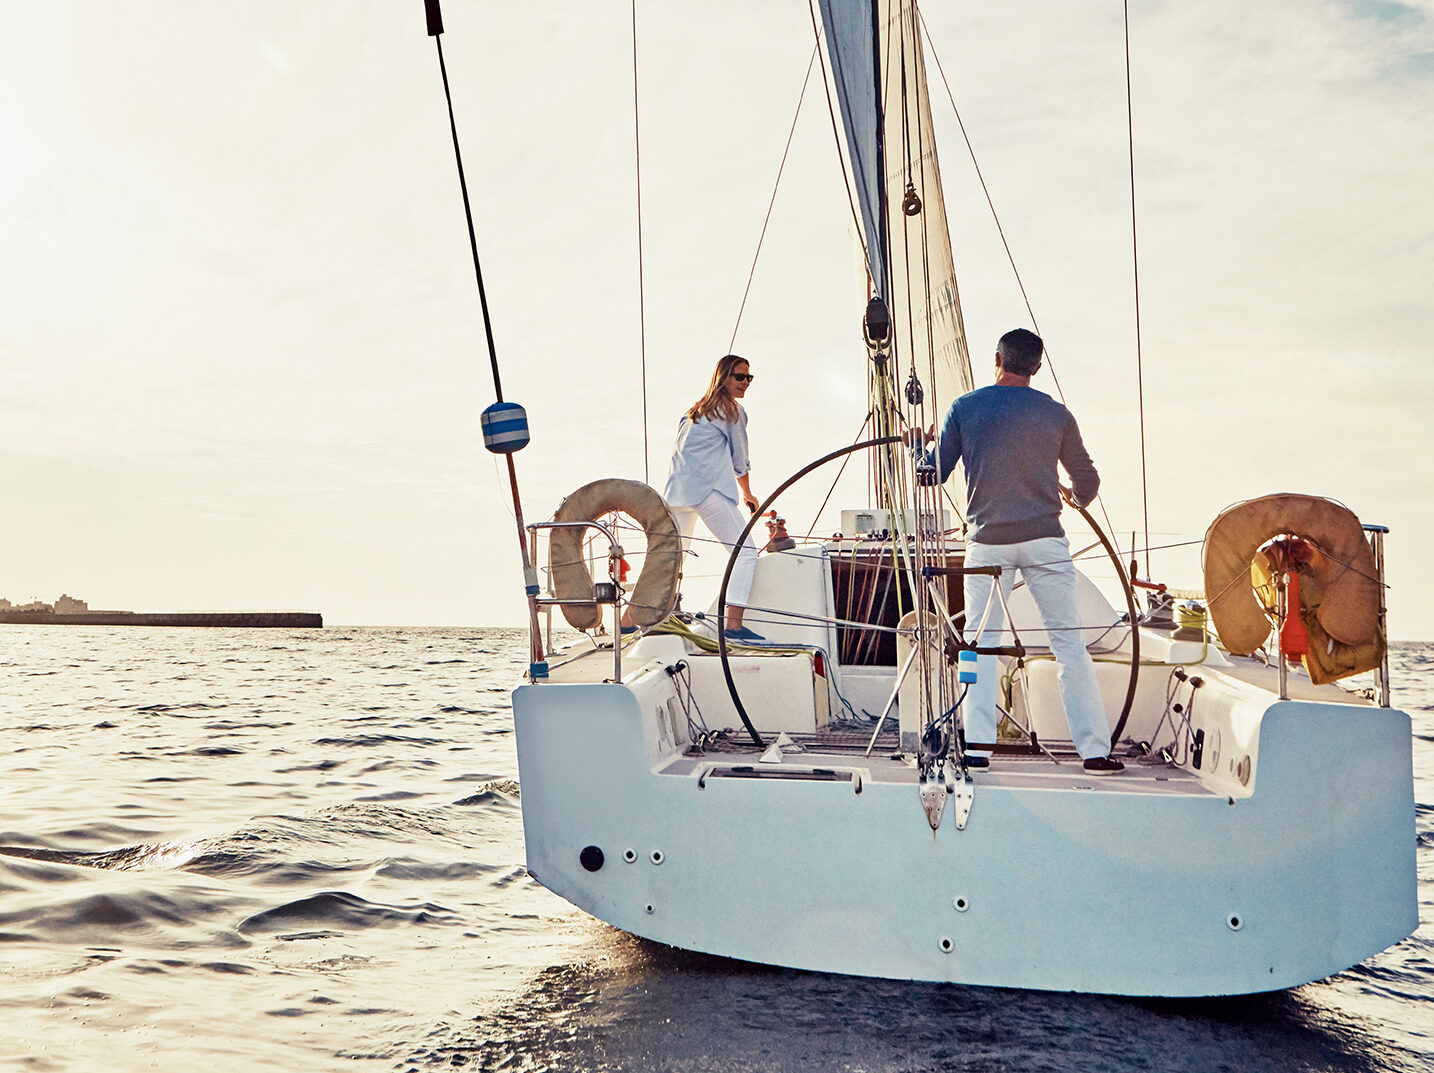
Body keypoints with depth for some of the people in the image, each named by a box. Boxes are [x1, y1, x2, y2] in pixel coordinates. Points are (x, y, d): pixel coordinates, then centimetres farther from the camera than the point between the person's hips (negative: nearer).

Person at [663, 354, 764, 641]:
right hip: (707, 488, -8)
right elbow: (740, 461, 8)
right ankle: (734, 624, -21)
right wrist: (748, 494, 24)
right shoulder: (733, 410, 3)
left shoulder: (694, 411, 25)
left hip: (676, 486, 8)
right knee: (746, 551, -8)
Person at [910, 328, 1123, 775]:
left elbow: (933, 474, 4)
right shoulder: (1056, 414, 4)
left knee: (981, 643, 8)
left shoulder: (964, 407, 2)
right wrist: (1071, 496, 35)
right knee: (1069, 643, 4)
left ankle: (977, 746, 3)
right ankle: (1095, 750, 7)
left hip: (987, 542, 0)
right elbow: (1087, 484, 11)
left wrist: (917, 444, 24)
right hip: (1045, 541, 0)